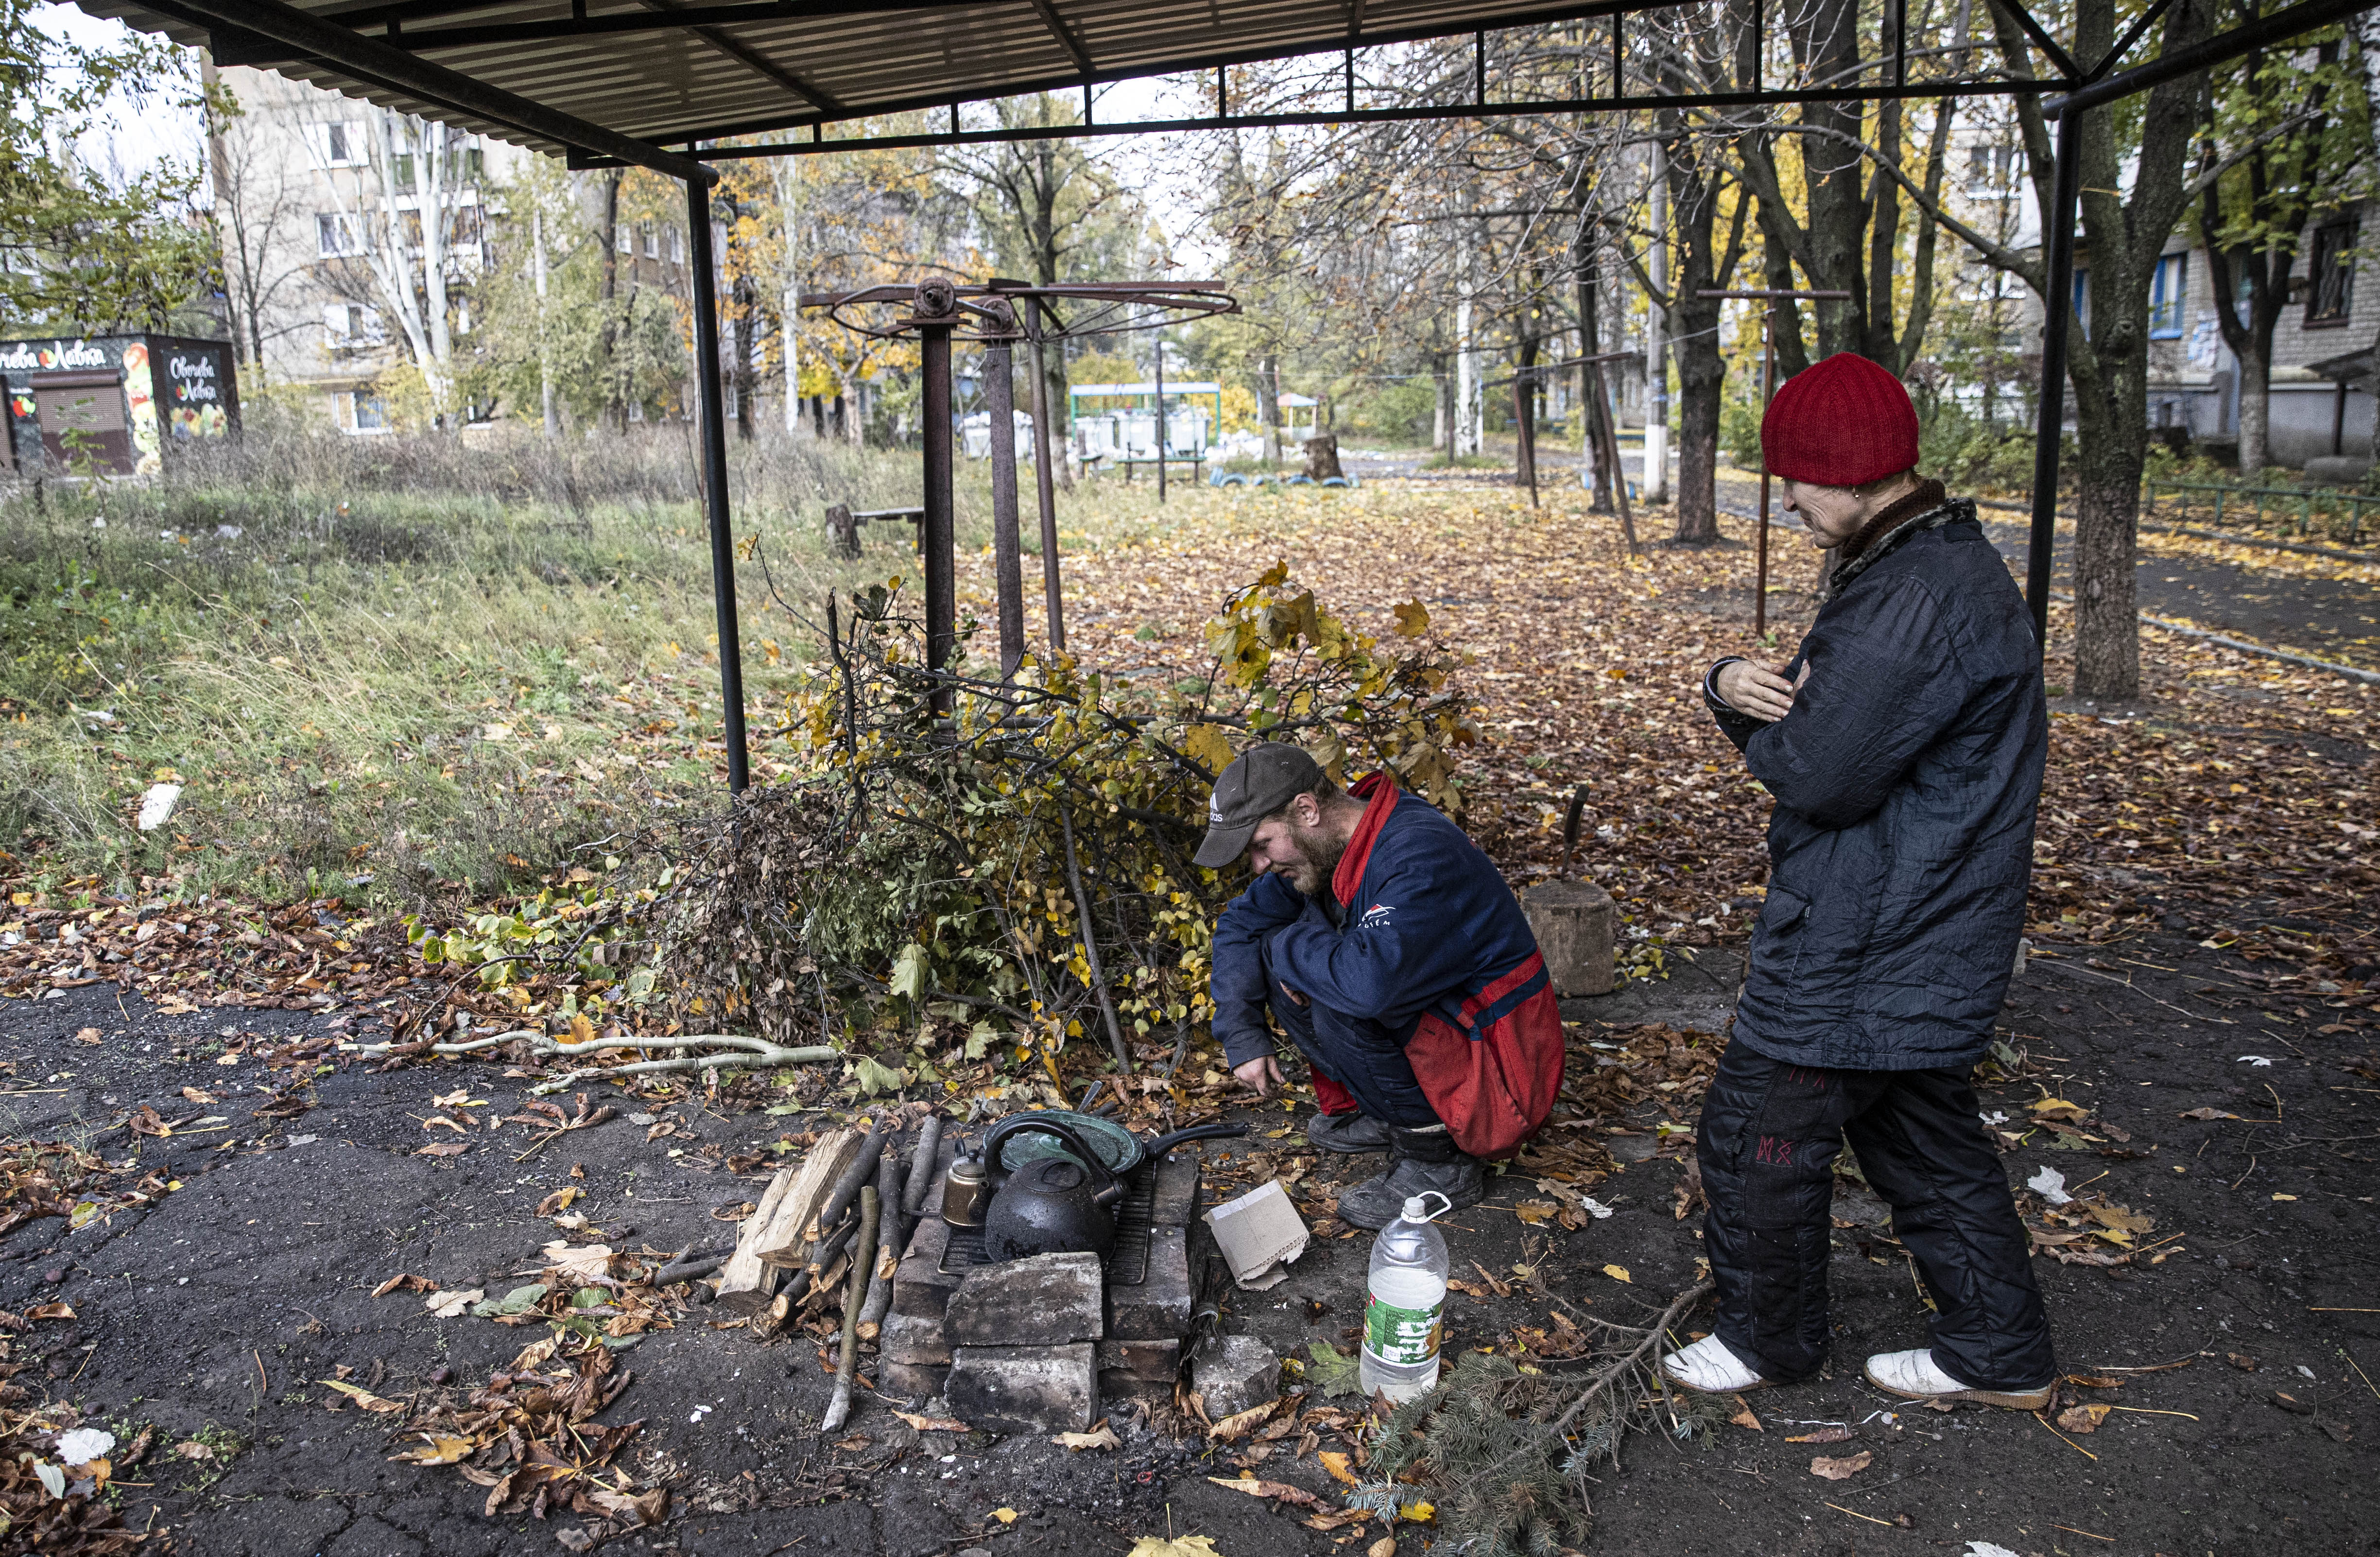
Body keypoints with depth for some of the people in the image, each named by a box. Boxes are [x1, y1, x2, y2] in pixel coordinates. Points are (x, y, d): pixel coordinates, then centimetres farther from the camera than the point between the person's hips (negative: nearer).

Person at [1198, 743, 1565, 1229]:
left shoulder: (1420, 853, -30)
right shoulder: (1323, 845, -3)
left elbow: (1370, 980, -44)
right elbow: (1241, 924, 10)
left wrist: (1286, 946, -23)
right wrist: (1243, 1036, -1)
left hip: (1495, 1076, -8)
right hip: (1430, 1020, 8)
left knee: (1341, 1001, -28)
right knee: (1284, 970, 0)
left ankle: (1438, 1159, -11)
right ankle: (1377, 1113, 9)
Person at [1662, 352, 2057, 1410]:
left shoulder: (1920, 599, -26)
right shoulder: (1940, 565, 11)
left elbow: (1816, 774, -27)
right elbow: (1805, 712, 11)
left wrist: (1760, 719, -7)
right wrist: (1735, 686, -11)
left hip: (1865, 946, -10)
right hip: (1923, 943, 10)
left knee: (1757, 1137, 6)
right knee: (1926, 1137, 21)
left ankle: (1769, 1337, 27)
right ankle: (2000, 1355, 35)